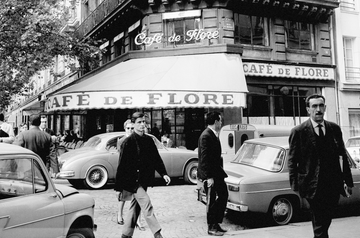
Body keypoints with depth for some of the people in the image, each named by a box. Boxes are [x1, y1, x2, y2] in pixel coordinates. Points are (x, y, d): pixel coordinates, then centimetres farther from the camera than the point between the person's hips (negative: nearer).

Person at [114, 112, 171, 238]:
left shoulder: (149, 140, 6)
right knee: (146, 204, -11)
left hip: (144, 180, 6)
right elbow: (122, 165, -12)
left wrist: (163, 173, -1)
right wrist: (120, 187, -12)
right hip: (133, 181, -6)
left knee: (135, 207, 14)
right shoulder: (128, 142, -12)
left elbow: (156, 158, 11)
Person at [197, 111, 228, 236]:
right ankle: (211, 228, 17)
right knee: (212, 200, 2)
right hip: (209, 174, -10)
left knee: (223, 195, 14)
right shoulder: (206, 136, -20)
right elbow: (204, 158, -22)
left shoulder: (214, 135, 10)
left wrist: (219, 171, 14)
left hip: (216, 172, 10)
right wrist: (209, 177, -23)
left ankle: (216, 223, 26)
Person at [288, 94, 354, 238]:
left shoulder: (335, 129, 5)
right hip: (313, 187, -4)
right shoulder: (298, 132, -7)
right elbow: (292, 161, -5)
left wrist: (348, 181, 7)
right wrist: (295, 186, -9)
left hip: (334, 185, 4)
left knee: (325, 221, 17)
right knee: (319, 225, 1)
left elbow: (343, 156, 10)